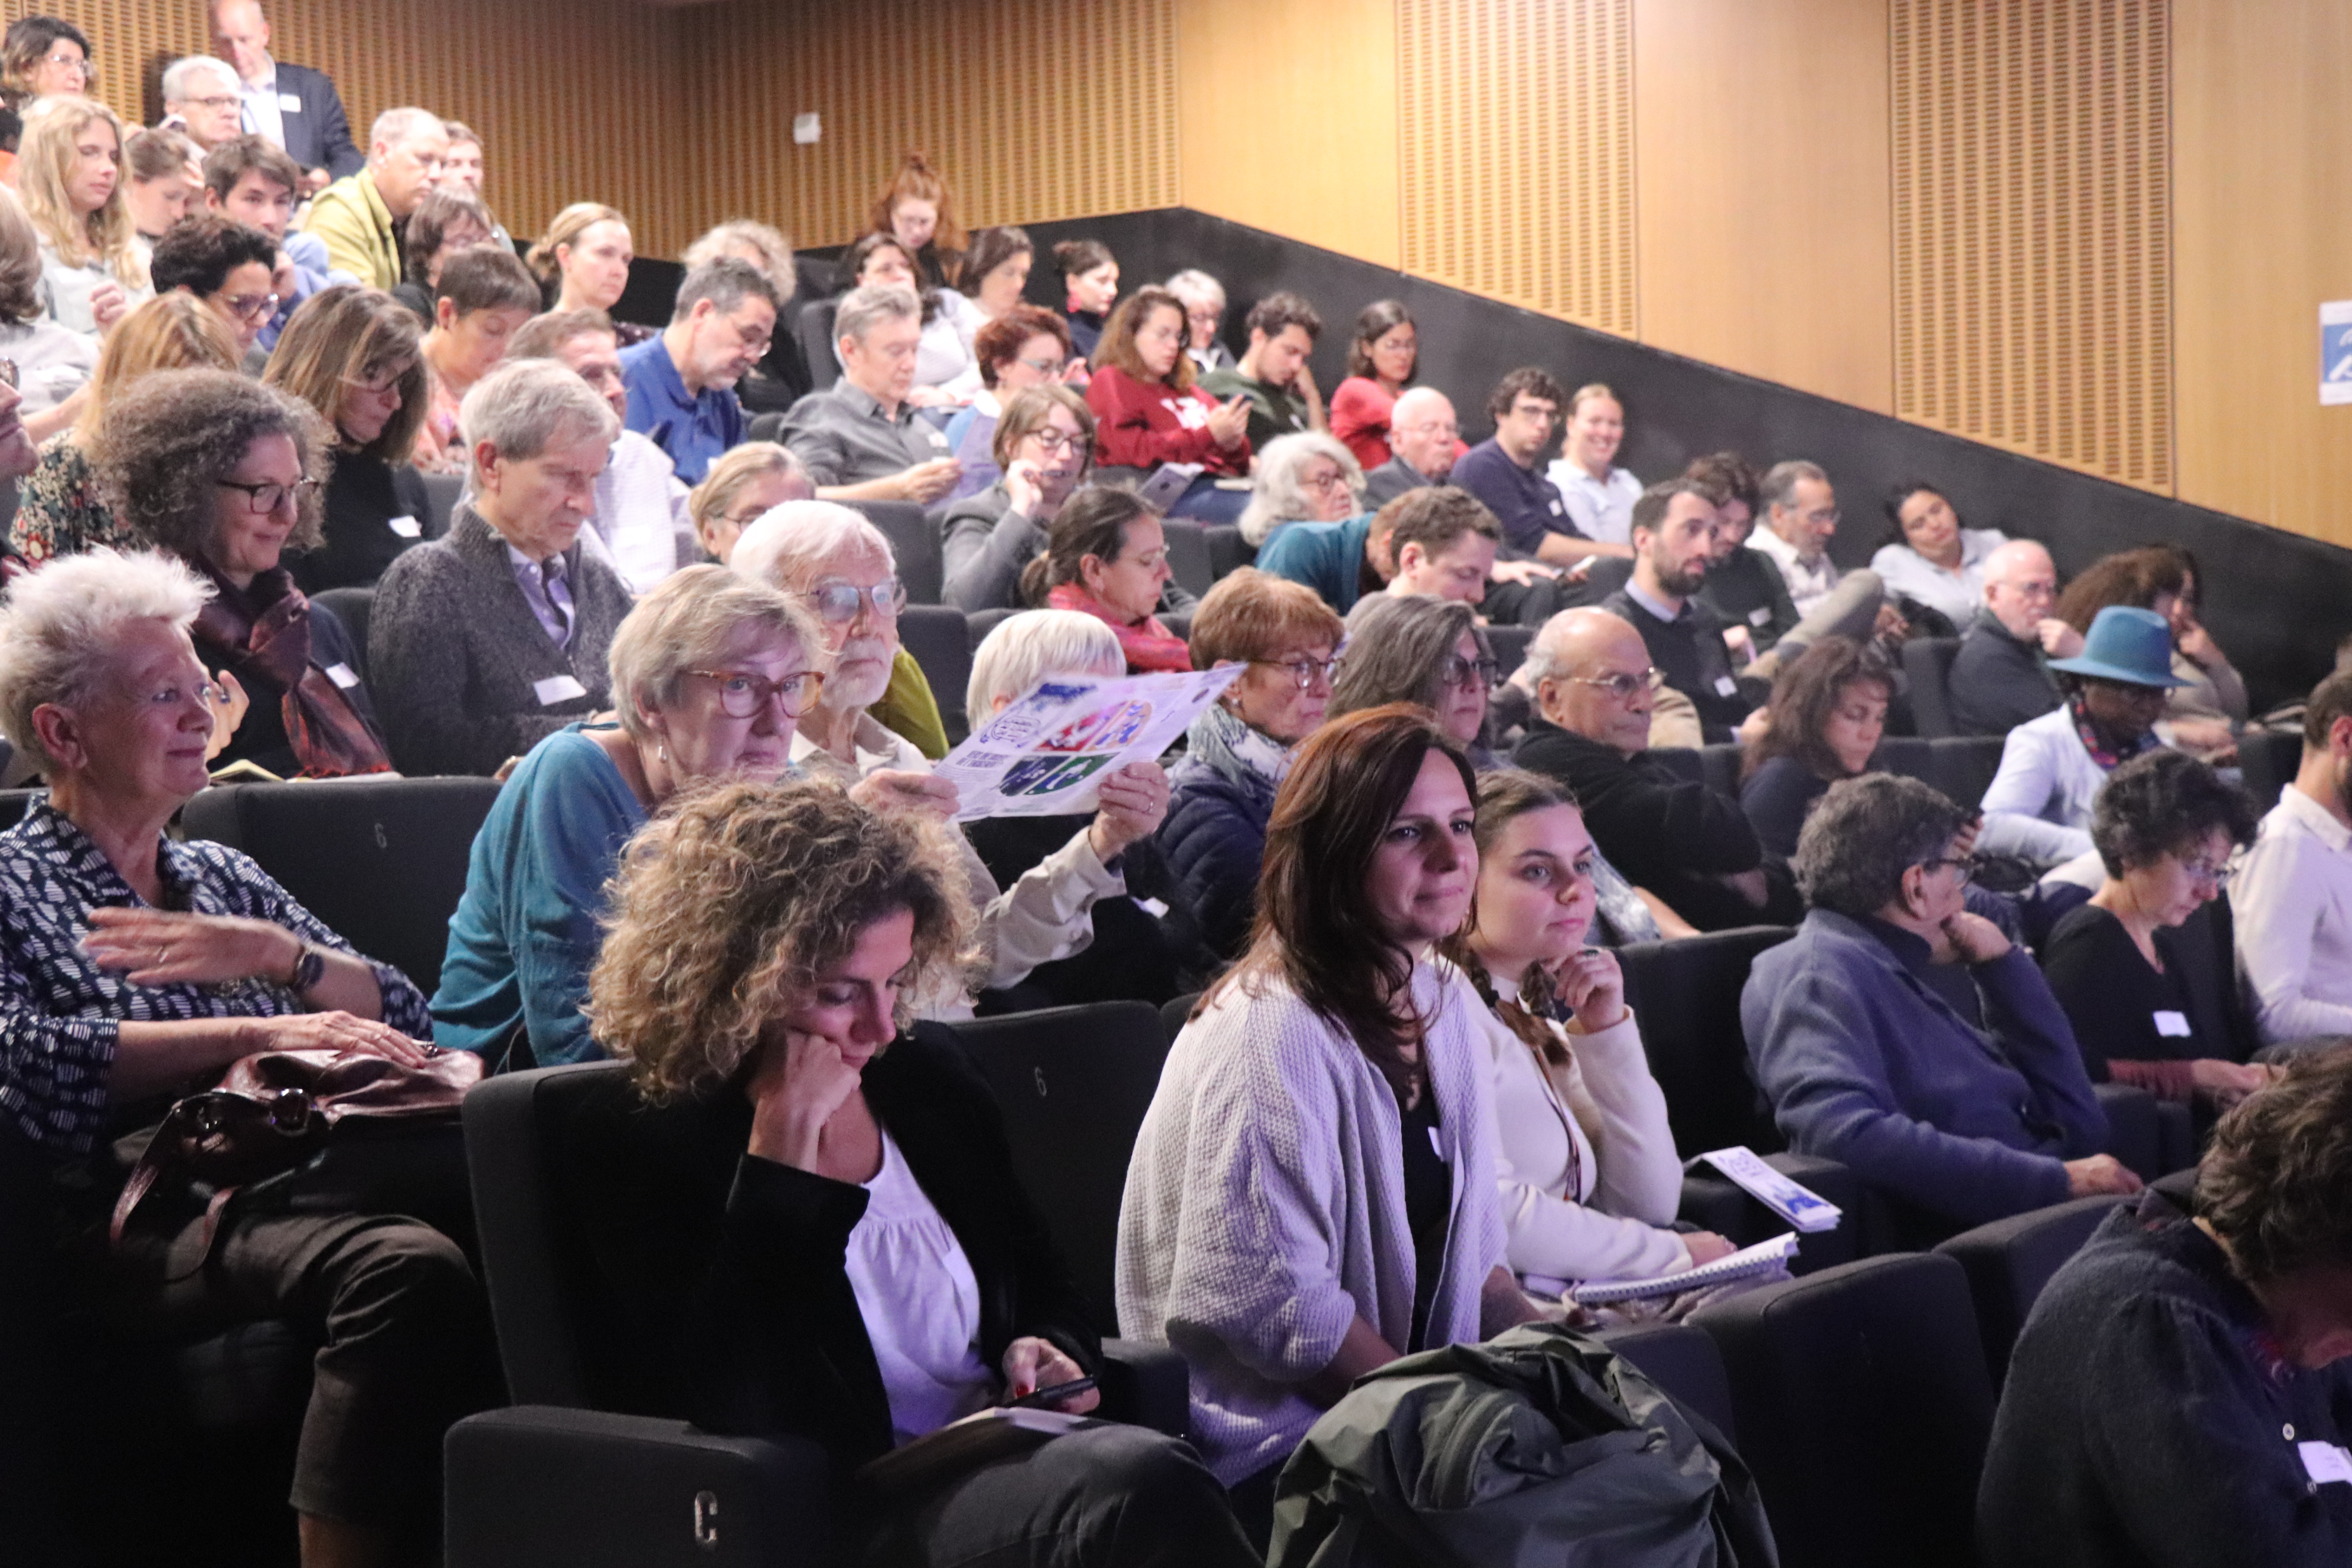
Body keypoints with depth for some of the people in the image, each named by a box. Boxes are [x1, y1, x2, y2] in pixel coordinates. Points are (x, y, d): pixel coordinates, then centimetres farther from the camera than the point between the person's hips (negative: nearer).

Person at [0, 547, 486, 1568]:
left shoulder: (223, 874, 28)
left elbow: (404, 1015, 19)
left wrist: (277, 955, 0)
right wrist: (252, 1034, -13)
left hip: (298, 1179, 5)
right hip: (151, 1219, -5)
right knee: (407, 1267, -37)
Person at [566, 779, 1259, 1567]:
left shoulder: (926, 1069, 14)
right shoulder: (636, 1136, -4)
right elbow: (731, 1406, -16)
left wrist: (1045, 1352, 1)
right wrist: (786, 1138, -16)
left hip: (1010, 1448, 6)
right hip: (858, 1496, -6)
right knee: (1146, 1485, -34)